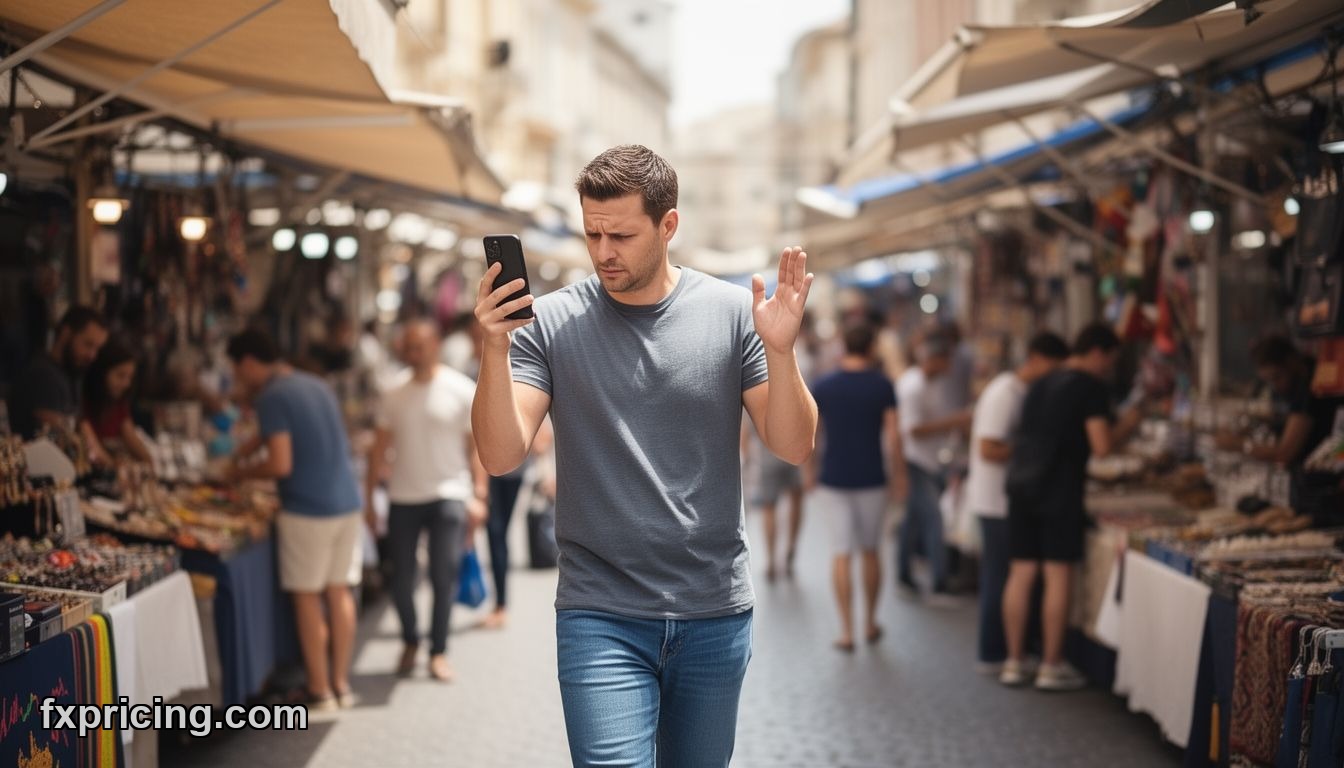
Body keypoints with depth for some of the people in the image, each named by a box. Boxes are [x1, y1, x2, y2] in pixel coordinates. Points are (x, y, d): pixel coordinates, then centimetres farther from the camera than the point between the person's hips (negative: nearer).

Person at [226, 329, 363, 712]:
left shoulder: (272, 397, -11)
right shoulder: (317, 386, 13)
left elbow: (281, 464, -17)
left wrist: (243, 472, -1)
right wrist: (250, 447, 30)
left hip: (307, 510, -7)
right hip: (347, 503, 7)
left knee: (307, 598, 2)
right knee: (340, 593, 12)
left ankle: (320, 691, 8)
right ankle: (341, 683, 18)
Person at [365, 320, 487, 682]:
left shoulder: (462, 391, -2)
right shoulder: (394, 395, 6)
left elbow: (476, 447, -3)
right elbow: (379, 448, 9)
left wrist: (478, 495, -11)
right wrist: (369, 498, 5)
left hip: (448, 496, -3)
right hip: (404, 498, 3)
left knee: (444, 577, -5)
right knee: (401, 580, 4)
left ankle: (439, 651, 8)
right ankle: (410, 641, 27)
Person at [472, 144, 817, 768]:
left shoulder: (732, 312, -1)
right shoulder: (550, 322, -3)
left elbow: (793, 447, -4)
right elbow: (501, 457, -9)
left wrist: (779, 349, -20)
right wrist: (496, 348, -24)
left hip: (716, 615, 2)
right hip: (600, 617, -2)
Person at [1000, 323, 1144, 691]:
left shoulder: (1041, 385, 17)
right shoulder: (1091, 388, -6)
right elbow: (1102, 446, -13)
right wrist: (1126, 424, 6)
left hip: (1021, 484, 7)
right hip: (1059, 488, -7)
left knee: (1021, 573, 8)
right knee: (1057, 575, 0)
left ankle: (1013, 663, 12)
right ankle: (1051, 667, 3)